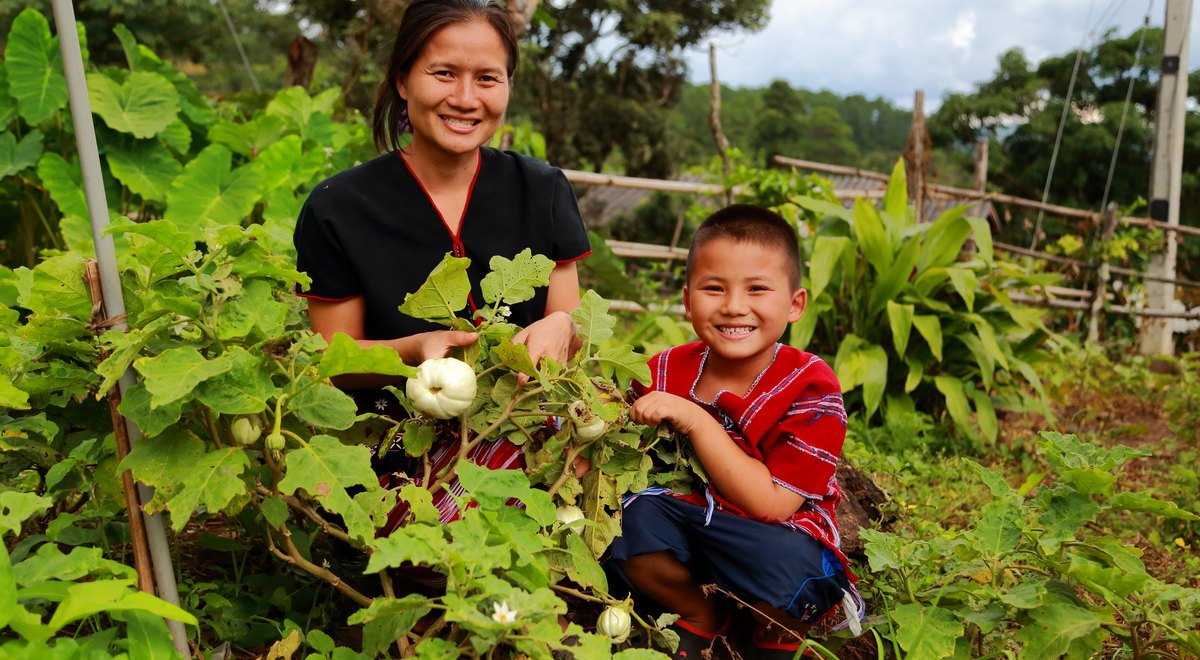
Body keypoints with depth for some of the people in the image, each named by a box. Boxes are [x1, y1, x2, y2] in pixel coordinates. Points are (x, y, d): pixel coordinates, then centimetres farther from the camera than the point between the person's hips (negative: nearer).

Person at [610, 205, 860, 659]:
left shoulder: (811, 390, -19)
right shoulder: (666, 371, -8)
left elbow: (771, 505, -26)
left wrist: (694, 420, -30)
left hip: (780, 539, -3)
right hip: (690, 521, 3)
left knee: (785, 562, -35)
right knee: (633, 516, -25)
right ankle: (701, 619, 4)